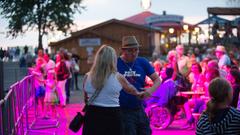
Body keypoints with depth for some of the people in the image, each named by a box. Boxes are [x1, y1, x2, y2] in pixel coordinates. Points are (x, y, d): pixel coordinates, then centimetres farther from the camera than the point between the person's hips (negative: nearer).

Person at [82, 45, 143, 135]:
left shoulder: (87, 77, 1)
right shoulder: (118, 77, -4)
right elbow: (130, 89, 16)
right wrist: (139, 94, 38)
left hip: (92, 116, 2)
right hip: (112, 117, -2)